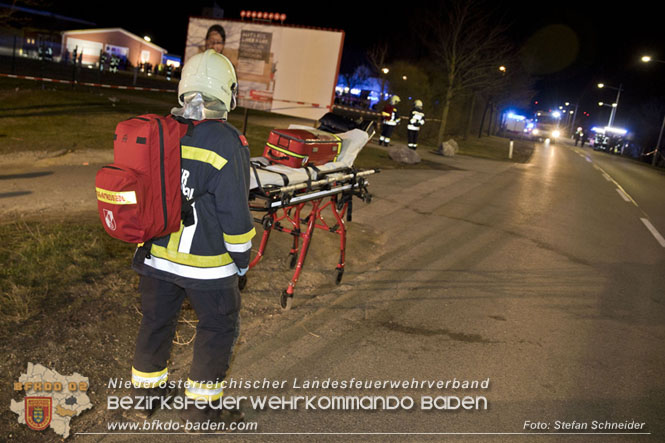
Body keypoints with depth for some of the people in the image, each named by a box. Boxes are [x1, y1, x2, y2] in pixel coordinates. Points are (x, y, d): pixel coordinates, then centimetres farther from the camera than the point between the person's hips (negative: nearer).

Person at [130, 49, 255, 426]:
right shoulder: (227, 143, -18)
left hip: (155, 254, 6)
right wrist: (242, 257, -3)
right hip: (206, 261, -6)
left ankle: (147, 390, 43)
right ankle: (201, 407, 26)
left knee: (156, 321, 23)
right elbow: (234, 211, -17)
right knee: (219, 328, 14)